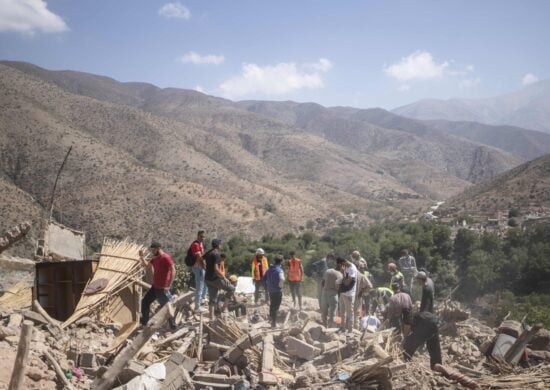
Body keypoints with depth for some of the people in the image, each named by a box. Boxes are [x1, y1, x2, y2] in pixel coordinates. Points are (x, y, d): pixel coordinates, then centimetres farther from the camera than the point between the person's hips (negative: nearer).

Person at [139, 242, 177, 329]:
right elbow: (147, 265, 23)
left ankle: (172, 325, 11)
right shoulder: (155, 258, 9)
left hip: (162, 288, -9)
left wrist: (168, 285, -26)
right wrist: (142, 257, 6)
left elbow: (173, 271, -24)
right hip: (154, 286, 9)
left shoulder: (166, 258, -18)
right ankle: (144, 321, 28)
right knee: (145, 302, 15)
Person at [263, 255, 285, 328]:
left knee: (272, 305, 20)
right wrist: (280, 286, -15)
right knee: (276, 307, 1)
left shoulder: (269, 269, 7)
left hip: (270, 290, 7)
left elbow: (264, 278, 14)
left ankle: (271, 318, 30)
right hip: (277, 291, -7)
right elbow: (282, 279, -33)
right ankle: (274, 323, 3)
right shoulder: (279, 270, -17)